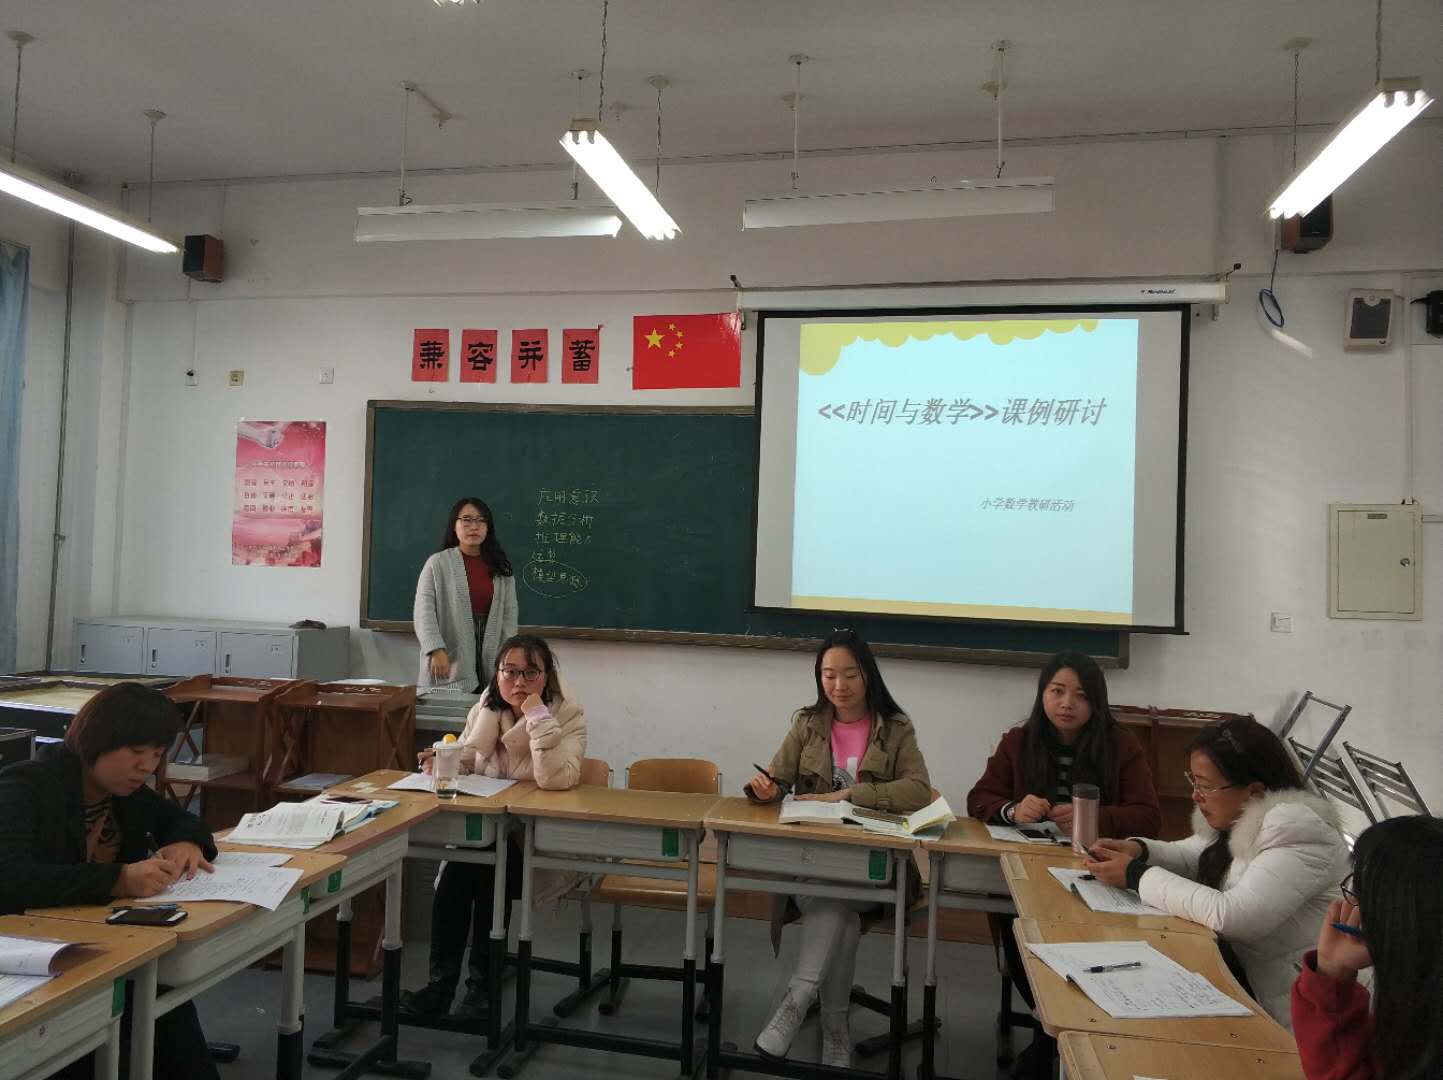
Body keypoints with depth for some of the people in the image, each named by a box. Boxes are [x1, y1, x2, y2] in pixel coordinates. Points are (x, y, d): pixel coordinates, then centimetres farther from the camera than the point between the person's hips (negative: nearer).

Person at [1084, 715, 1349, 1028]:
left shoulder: (1298, 832, -23)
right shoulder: (1236, 816, 2)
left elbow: (1230, 916, -30)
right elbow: (1191, 855, 18)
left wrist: (1136, 875, -22)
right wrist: (1137, 850, -3)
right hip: (1237, 967, 7)